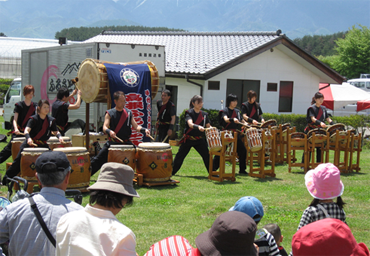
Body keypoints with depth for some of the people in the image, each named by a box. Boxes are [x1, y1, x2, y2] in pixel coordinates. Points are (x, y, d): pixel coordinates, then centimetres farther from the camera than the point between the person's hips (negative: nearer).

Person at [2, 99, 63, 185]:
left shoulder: (51, 120, 5)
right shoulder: (34, 119, -10)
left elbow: (56, 131, 14)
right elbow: (27, 130, -23)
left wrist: (59, 136, -10)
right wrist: (28, 138, -44)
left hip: (43, 145, 4)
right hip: (30, 144, -4)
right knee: (19, 161, -6)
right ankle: (6, 179, 5)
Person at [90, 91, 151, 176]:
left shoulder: (129, 113, 6)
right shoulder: (110, 113, -3)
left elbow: (135, 126, 5)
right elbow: (104, 127, -14)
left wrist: (144, 130, -15)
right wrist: (109, 131, -37)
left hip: (126, 143, 3)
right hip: (112, 143, -2)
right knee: (97, 160, -5)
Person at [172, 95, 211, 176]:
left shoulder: (204, 114, 5)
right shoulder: (189, 113, -11)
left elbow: (208, 126, 7)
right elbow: (190, 124, -28)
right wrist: (198, 127, -47)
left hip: (199, 140, 3)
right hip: (188, 139, -3)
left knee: (207, 156, -4)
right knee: (180, 156, 5)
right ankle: (172, 172, 20)